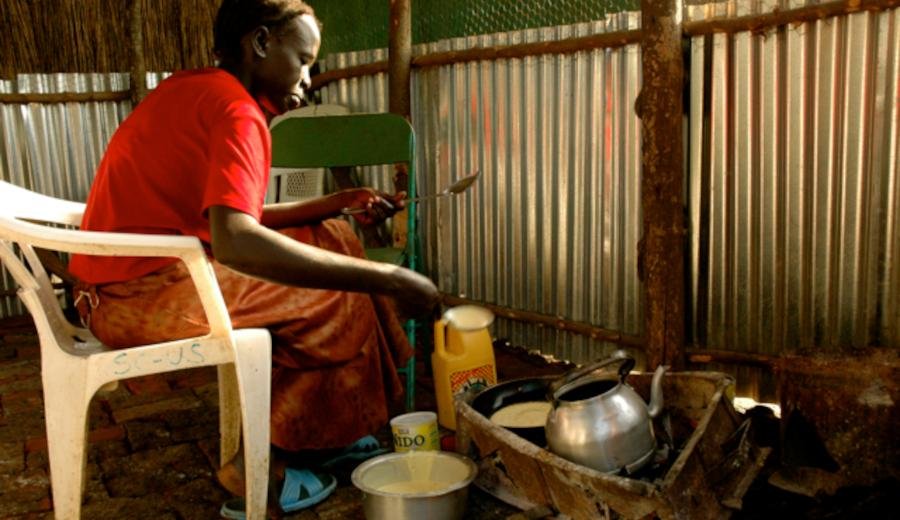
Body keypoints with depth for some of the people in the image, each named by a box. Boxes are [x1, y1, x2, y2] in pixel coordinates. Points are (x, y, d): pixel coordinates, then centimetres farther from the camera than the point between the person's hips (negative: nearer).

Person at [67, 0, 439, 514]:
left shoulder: (195, 88, 14)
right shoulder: (237, 111, -17)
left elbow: (240, 214, 16)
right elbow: (236, 241, -34)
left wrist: (343, 201, 10)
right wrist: (388, 280, -32)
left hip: (125, 283, 10)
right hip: (144, 293, -10)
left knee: (331, 239, 13)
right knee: (339, 292, -4)